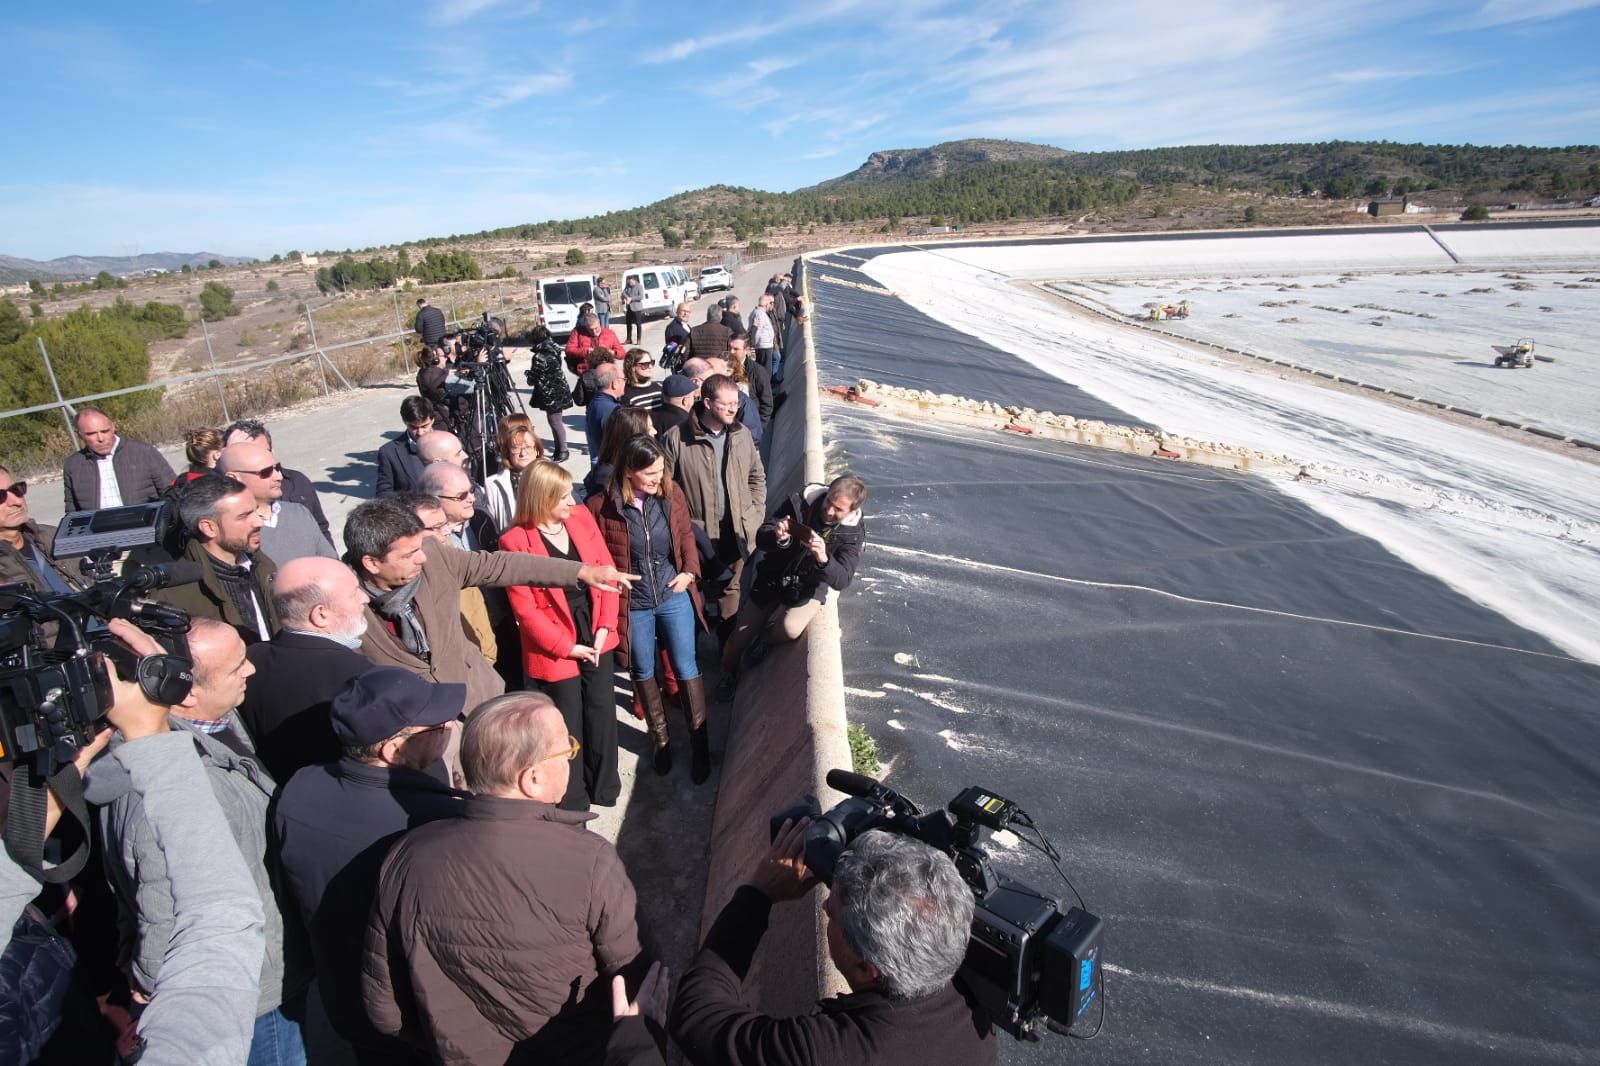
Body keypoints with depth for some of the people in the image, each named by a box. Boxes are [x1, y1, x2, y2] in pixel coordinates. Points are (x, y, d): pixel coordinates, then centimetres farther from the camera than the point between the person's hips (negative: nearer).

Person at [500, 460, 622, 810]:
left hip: (596, 636, 5)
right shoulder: (515, 541, -15)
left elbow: (606, 568, 2)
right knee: (568, 725, 9)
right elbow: (525, 608, -14)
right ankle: (572, 801, 31)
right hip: (556, 649, -4)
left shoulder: (581, 516, -1)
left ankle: (605, 787, 37)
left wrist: (605, 625, -7)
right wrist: (566, 646, -13)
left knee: (602, 711, 15)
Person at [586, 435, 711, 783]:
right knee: (644, 673, 16)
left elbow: (686, 534, 5)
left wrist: (690, 571, -7)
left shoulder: (671, 495, -8)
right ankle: (661, 738, 38)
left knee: (686, 668, 8)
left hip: (674, 597, 2)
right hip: (632, 605, -1)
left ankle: (699, 742, 25)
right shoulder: (600, 505, -18)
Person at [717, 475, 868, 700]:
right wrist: (776, 537, -38)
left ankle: (763, 638, 5)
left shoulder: (853, 533, -17)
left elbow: (842, 580, -24)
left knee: (791, 629, -32)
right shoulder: (800, 503, -17)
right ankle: (729, 676, 37)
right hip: (771, 581, 1)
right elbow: (761, 539, -14)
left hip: (808, 590, -1)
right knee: (737, 640, 2)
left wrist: (824, 559, -45)